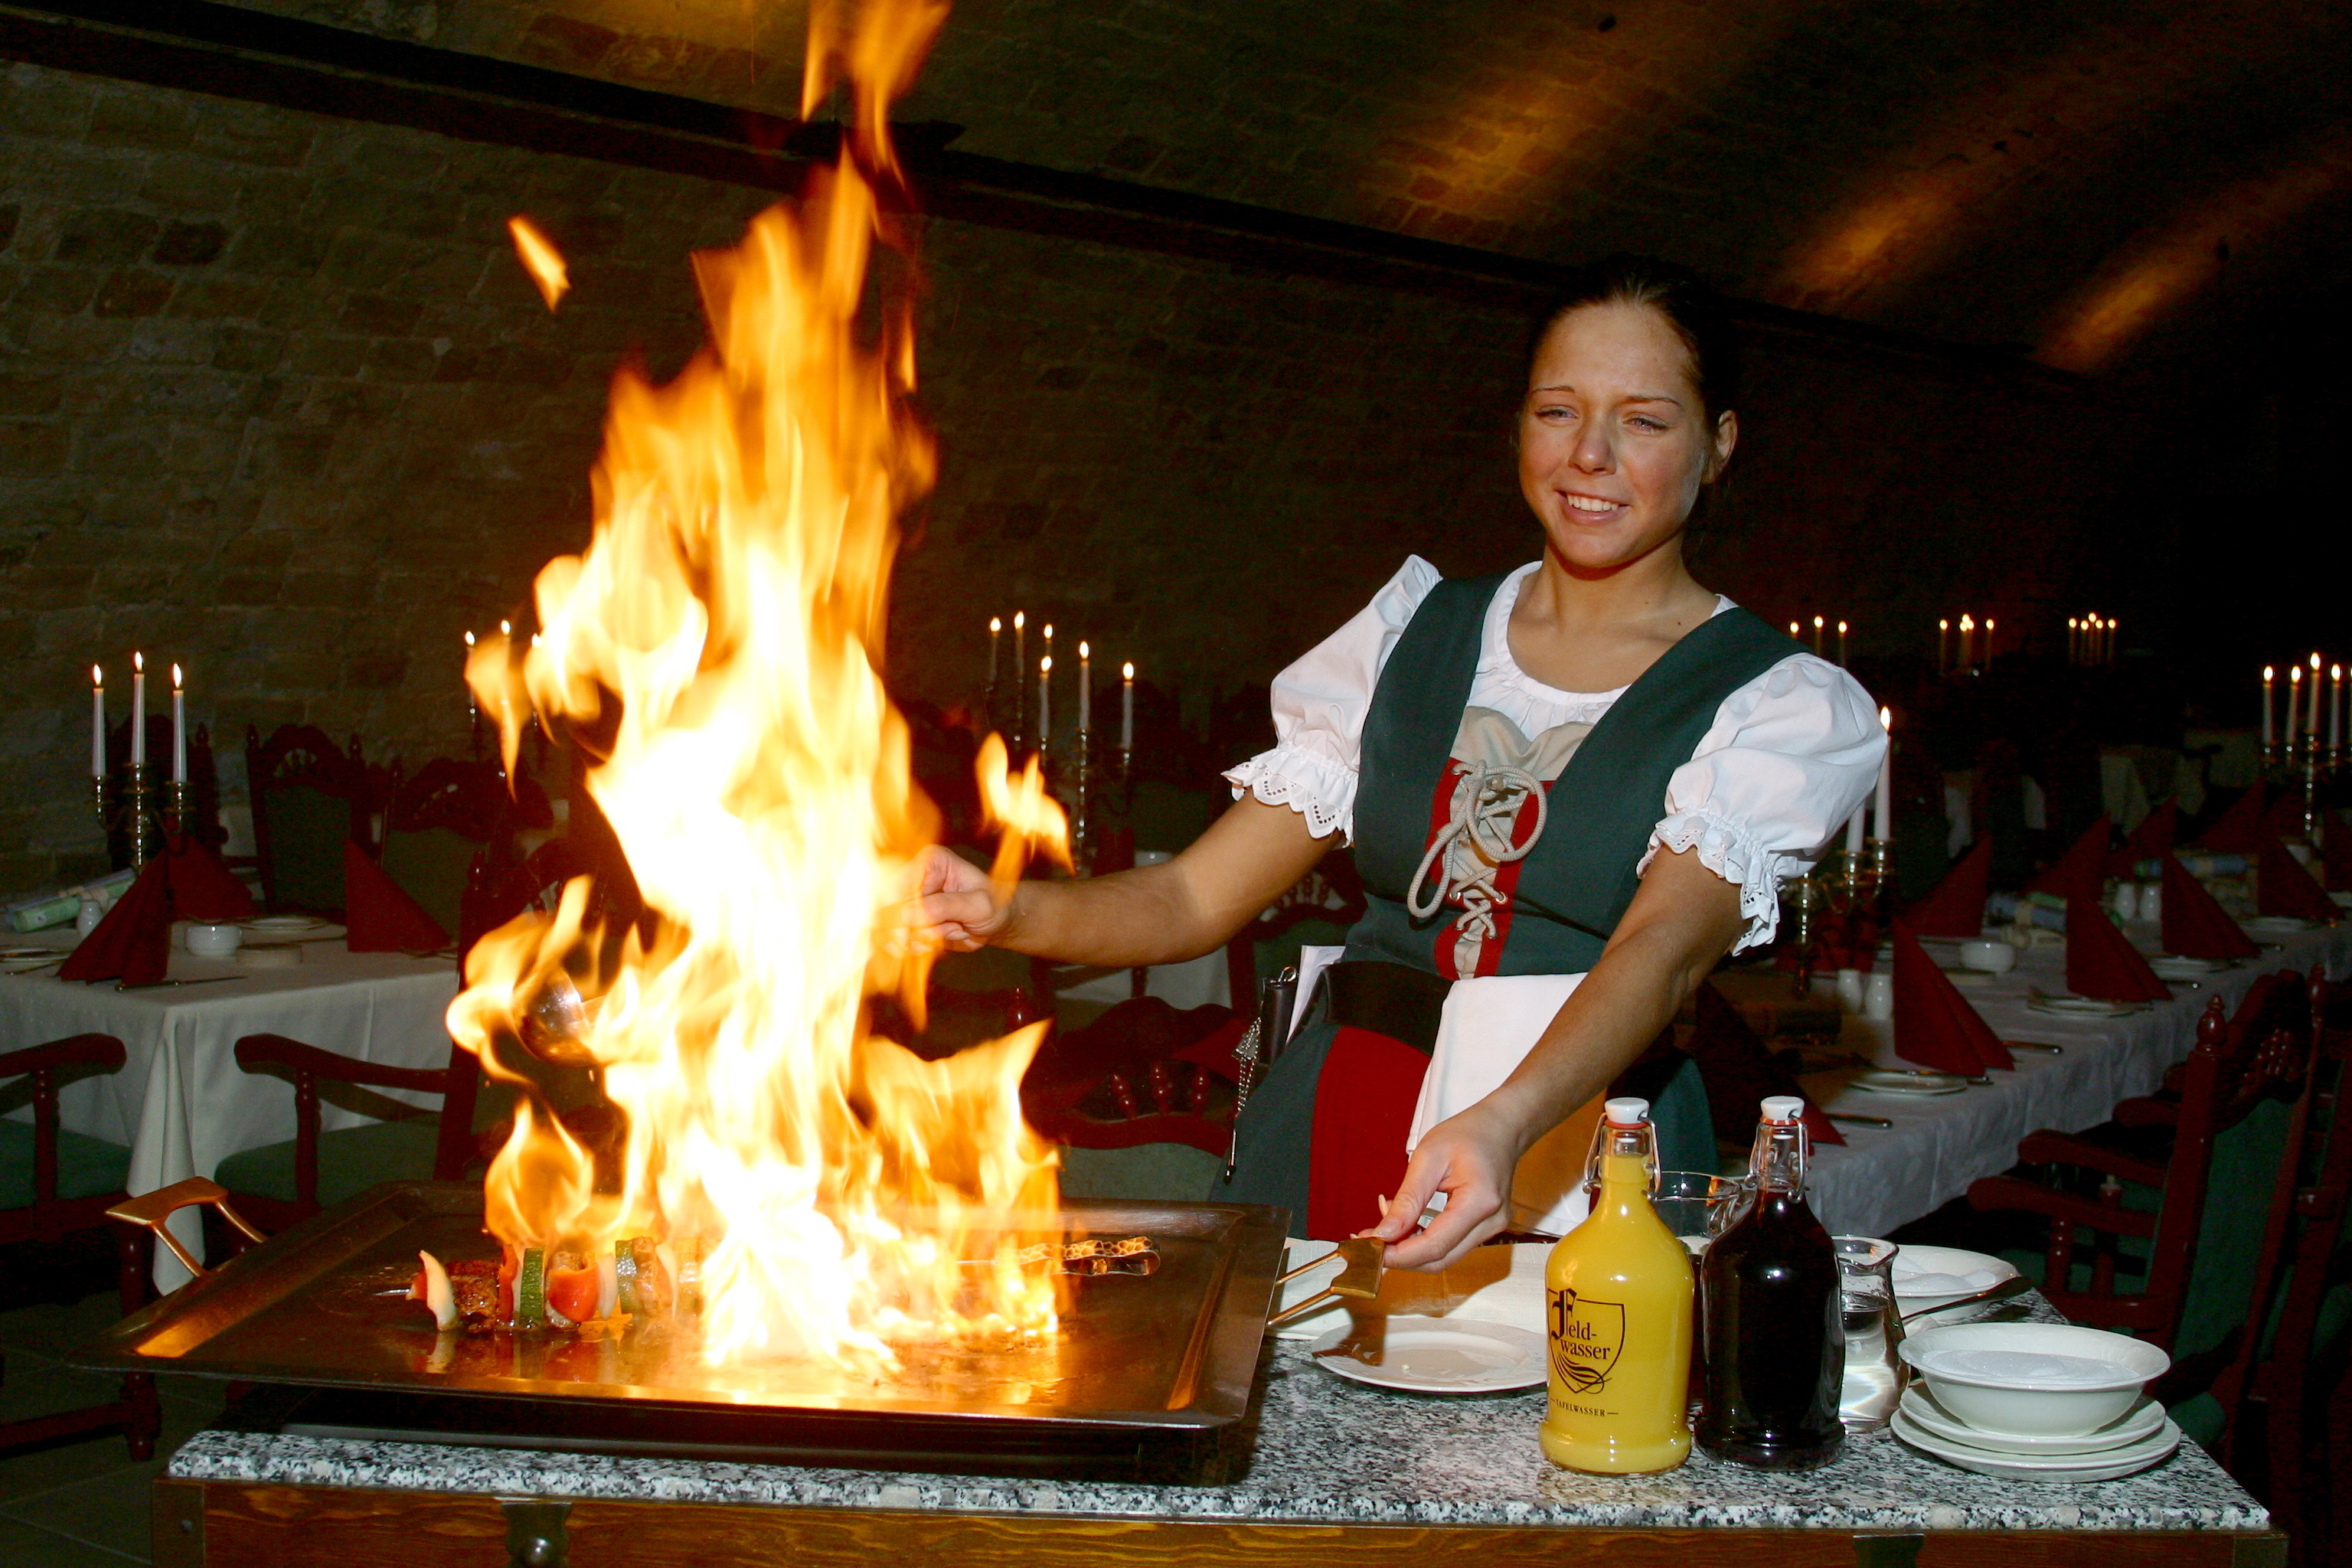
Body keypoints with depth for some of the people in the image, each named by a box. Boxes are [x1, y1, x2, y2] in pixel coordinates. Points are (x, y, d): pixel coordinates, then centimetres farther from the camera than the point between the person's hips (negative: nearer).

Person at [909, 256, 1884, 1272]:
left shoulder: (1780, 702, 4)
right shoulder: (1416, 631, 14)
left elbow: (1665, 949, -15)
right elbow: (1197, 896, 10)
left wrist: (1503, 1128, -33)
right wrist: (1001, 911, -9)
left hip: (1574, 1173, -3)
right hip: (1330, 1145, 3)